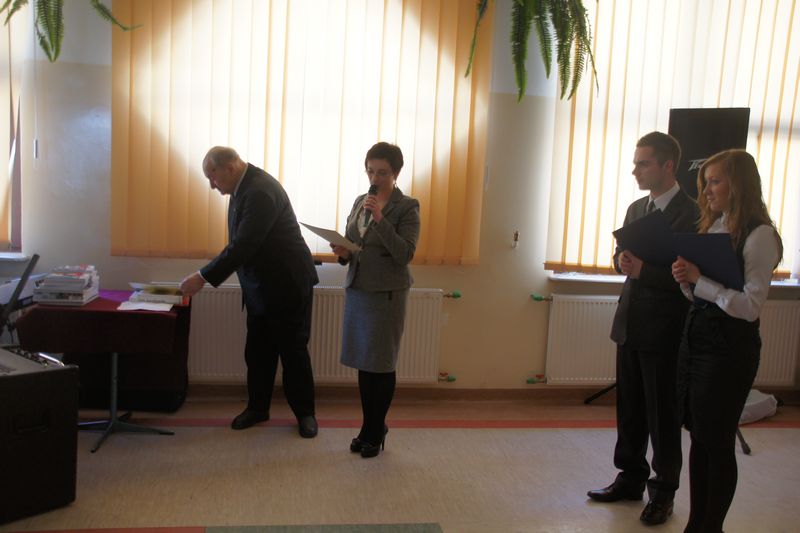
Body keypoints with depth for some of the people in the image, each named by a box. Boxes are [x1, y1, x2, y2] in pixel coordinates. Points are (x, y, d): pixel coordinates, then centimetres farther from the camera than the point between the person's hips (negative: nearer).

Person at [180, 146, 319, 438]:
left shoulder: (261, 192, -25)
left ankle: (305, 412, 19)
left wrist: (203, 277, -26)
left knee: (293, 351, 4)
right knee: (257, 352, 13)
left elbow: (243, 246, -29)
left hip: (287, 285, -8)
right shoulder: (244, 185, 5)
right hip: (260, 287, 9)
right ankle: (257, 408, 27)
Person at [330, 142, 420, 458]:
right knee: (363, 363, 10)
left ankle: (375, 432, 17)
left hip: (387, 294, -5)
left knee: (381, 366, 2)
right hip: (357, 289, 6)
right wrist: (343, 253, -6)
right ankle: (370, 428, 23)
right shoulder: (360, 202, 11)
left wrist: (379, 217, -23)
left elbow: (405, 254, -16)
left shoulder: (407, 207, -6)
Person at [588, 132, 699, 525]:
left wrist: (644, 270, -24)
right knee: (629, 408, 16)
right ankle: (631, 478, 32)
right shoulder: (636, 208, 11)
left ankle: (663, 491, 22)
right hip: (630, 325, 7)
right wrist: (623, 261, -8)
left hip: (664, 330, -7)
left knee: (663, 414, 6)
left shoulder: (691, 214, -13)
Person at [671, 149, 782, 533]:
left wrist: (699, 278, -22)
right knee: (698, 439, 15)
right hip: (694, 339, 7)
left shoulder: (759, 235, -12)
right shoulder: (711, 227, 10)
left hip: (729, 347, -7)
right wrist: (686, 279, -5)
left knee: (717, 442, 5)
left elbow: (750, 306, -19)